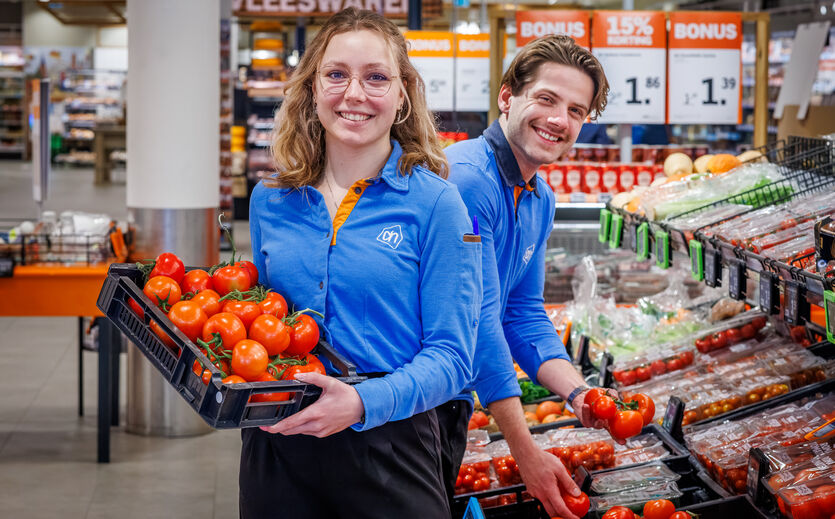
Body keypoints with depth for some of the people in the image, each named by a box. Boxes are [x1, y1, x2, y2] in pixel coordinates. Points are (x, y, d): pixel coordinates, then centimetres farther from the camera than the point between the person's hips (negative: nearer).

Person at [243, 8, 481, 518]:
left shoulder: (435, 203, -7)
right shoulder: (270, 200, 6)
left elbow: (451, 356, -10)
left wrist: (364, 402, -25)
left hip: (388, 451, -3)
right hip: (276, 448, 4)